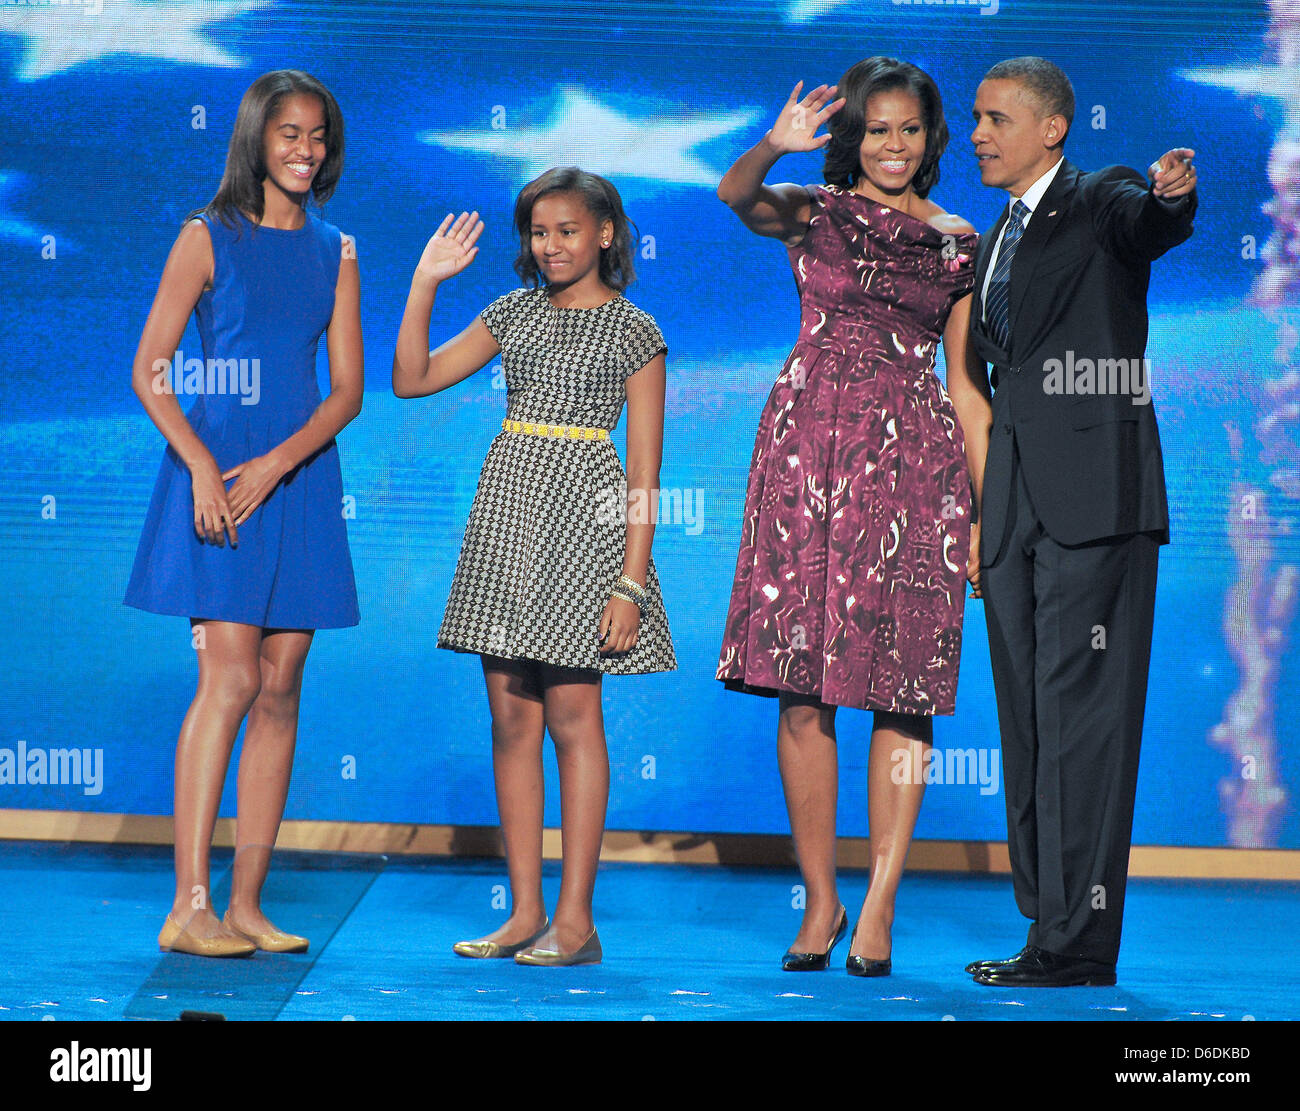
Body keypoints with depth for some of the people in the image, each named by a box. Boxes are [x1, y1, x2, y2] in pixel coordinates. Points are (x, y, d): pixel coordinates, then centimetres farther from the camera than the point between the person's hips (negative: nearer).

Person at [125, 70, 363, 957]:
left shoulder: (334, 252, 11)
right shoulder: (208, 240, 0)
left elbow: (347, 390, 5)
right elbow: (149, 372, -5)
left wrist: (275, 465, -11)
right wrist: (202, 467, -18)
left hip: (299, 479, 5)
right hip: (215, 469, -5)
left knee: (281, 691, 2)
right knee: (231, 679, -13)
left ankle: (247, 904, 7)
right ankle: (189, 908, -12)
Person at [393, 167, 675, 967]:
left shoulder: (633, 331, 0)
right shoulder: (515, 314, 13)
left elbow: (644, 470, -4)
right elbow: (413, 378, 11)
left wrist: (631, 581, -11)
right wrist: (426, 284, 3)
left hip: (583, 513, -5)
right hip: (507, 507, 5)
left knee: (572, 713, -6)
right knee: (512, 719, 4)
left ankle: (575, 919, -1)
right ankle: (525, 911, 9)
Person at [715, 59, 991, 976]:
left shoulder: (959, 243, 12)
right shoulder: (814, 211, 8)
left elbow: (966, 385, 12)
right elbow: (736, 194, -14)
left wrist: (990, 511, 6)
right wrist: (775, 147, -36)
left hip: (915, 463, 1)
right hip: (810, 452, -1)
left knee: (905, 691, -4)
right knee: (803, 688, -1)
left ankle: (878, 908, 0)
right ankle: (820, 901, 9)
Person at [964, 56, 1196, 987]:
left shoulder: (1102, 204, -1)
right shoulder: (997, 242, 22)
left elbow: (1152, 222, -24)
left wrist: (1173, 195, -49)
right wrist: (982, 521, 19)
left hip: (1093, 492, -8)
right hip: (1018, 506, 8)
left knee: (1080, 712, -10)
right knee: (1029, 719, 8)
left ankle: (1079, 941, -9)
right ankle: (1051, 926, 13)